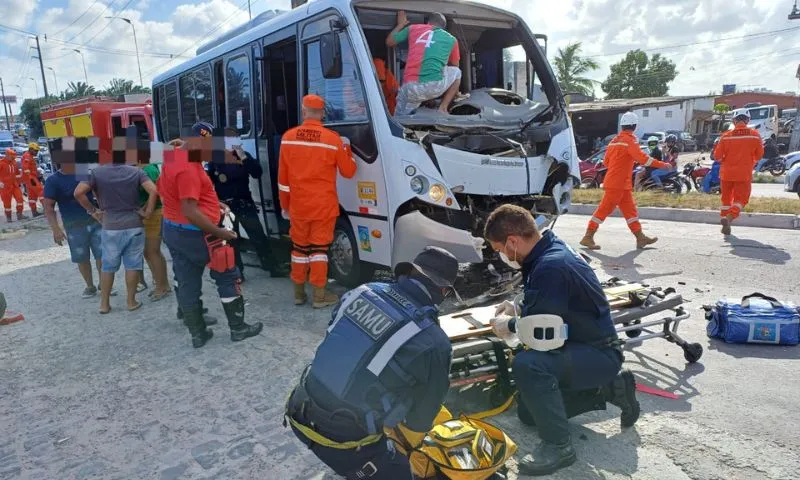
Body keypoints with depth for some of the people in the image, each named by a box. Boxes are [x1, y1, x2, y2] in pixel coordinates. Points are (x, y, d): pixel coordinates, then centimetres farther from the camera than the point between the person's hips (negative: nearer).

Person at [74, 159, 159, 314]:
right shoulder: (136, 171, -2)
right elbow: (153, 191, -16)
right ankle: (131, 302, 15)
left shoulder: (97, 172, -3)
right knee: (132, 265, 9)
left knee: (108, 266, 13)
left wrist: (92, 210, 0)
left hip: (110, 228, 0)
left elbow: (78, 192, -13)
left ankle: (104, 304, 20)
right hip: (134, 226, 0)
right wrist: (148, 211, -5)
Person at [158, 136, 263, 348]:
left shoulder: (174, 158, 9)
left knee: (187, 283, 12)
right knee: (228, 277, 6)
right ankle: (238, 328, 15)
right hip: (194, 234, -9)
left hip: (173, 230, 9)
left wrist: (213, 205, 16)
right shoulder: (188, 168, -25)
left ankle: (198, 333, 22)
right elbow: (190, 212, -28)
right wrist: (219, 232, -23)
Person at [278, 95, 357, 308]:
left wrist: (284, 205, 13)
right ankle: (319, 296, 9)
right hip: (324, 206, -2)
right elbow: (348, 172, 0)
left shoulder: (288, 138, 0)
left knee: (299, 247, 14)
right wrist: (346, 150, 17)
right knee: (319, 248, 4)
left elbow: (283, 177, 4)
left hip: (298, 205, 3)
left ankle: (299, 293, 23)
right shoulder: (333, 139, -9)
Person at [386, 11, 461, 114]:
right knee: (456, 72, 28)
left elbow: (389, 42, 29)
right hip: (435, 86, -2)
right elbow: (454, 65, 30)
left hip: (410, 88, 2)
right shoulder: (451, 39, 17)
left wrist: (400, 24, 44)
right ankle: (443, 109, 15)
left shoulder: (412, 28, 19)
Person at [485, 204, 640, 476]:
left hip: (600, 353, -10)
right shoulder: (550, 251, 1)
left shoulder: (551, 266, -30)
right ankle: (611, 389, 21)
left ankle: (558, 446, -17)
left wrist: (509, 325, -9)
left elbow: (537, 331, -28)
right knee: (528, 413, 16)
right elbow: (545, 305, 18)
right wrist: (518, 310, 2)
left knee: (526, 364, -35)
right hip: (580, 346, 10)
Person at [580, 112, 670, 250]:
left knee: (629, 209, 11)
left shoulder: (615, 140, 13)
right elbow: (642, 158, -20)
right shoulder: (630, 140, -11)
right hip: (617, 183, -9)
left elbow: (606, 161, 16)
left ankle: (640, 238, 15)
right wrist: (661, 164, -13)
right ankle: (588, 237, -2)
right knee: (604, 209, -6)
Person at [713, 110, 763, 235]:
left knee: (726, 198, 15)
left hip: (726, 173, 1)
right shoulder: (755, 135, -4)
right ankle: (729, 217, -22)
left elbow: (717, 156, -5)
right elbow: (759, 155, 2)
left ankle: (726, 226, 17)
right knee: (740, 200, 5)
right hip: (744, 174, -1)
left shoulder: (726, 136, -5)